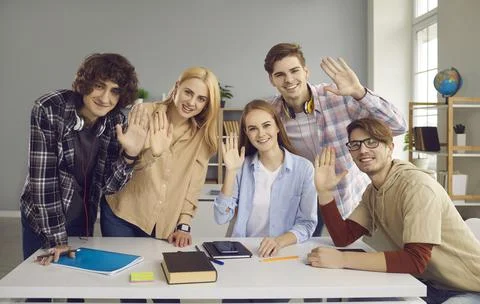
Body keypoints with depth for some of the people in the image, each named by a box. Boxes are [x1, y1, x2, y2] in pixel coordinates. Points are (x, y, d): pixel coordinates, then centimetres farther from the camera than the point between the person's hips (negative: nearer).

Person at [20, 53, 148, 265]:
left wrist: (130, 154, -28)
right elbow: (42, 176, -23)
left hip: (83, 218, 4)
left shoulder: (116, 122, -12)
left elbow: (107, 185, -11)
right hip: (42, 218, -3)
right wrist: (57, 239, -22)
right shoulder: (48, 110, -24)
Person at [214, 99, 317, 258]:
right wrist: (231, 171, -12)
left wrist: (280, 241, -21)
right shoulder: (242, 166, 3)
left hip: (284, 252, 0)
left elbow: (307, 223, -3)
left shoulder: (304, 168, -3)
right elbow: (221, 218, -4)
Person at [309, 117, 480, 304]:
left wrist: (342, 259, -33)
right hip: (430, 283, 7)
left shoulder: (417, 186, -23)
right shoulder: (372, 193, 4)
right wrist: (324, 191, -10)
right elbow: (343, 238, 0)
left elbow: (416, 260, -31)